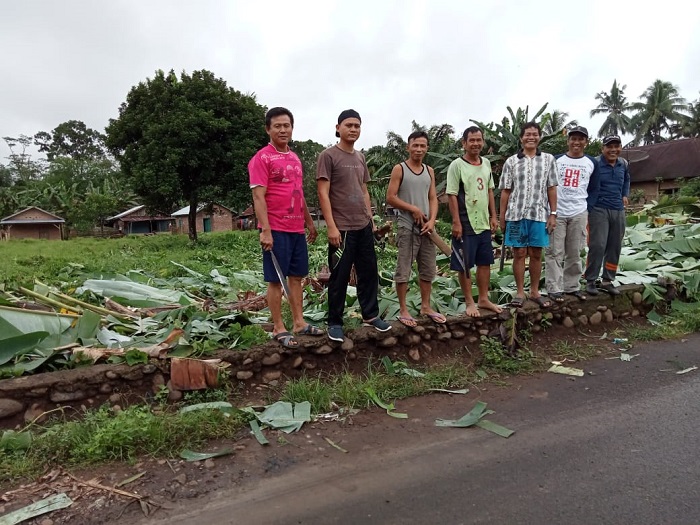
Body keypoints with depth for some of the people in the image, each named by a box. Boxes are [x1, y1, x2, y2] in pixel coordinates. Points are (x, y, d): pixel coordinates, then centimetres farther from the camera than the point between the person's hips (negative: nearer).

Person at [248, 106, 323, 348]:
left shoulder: (295, 158, 15)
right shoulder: (261, 158, -8)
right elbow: (258, 197, -14)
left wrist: (309, 223, 21)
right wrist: (265, 231, -21)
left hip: (297, 229, 8)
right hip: (275, 230, -7)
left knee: (296, 276, 13)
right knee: (276, 279, 0)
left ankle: (299, 323, 23)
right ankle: (279, 329, 11)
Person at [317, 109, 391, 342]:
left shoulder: (360, 158, 15)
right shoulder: (328, 156, -6)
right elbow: (323, 194, -11)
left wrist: (371, 219, 15)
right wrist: (331, 226, -17)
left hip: (364, 226, 7)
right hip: (342, 228, -7)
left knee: (369, 273, 12)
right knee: (339, 277, 1)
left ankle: (370, 315, 26)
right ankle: (334, 323, 14)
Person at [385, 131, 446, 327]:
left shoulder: (430, 171, 12)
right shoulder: (399, 169, -3)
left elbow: (433, 199, 9)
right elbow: (390, 198, -9)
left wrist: (432, 220, -7)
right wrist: (414, 209, -12)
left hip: (426, 227, 6)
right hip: (407, 227, -5)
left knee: (428, 270, 12)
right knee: (403, 270, -2)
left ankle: (426, 306, 25)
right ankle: (403, 310, 8)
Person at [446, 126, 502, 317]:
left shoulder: (486, 163, 10)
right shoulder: (457, 165, -9)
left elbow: (490, 191, 15)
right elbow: (452, 195, -13)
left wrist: (493, 217, 11)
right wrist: (456, 222, -17)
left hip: (484, 223, 7)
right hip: (465, 224, -6)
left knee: (485, 263, 13)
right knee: (465, 265, 3)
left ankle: (484, 299, 26)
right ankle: (470, 302, 15)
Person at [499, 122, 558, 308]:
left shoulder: (548, 159, 7)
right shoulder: (511, 161, 5)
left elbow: (551, 189, 7)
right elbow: (505, 191, 6)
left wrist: (553, 214, 2)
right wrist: (502, 217, 3)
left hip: (539, 214, 1)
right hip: (516, 214, -1)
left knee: (536, 254, 7)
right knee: (519, 253, 3)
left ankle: (535, 291, 20)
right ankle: (520, 292, 13)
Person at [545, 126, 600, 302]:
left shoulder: (592, 163, 10)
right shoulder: (556, 160, 5)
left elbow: (594, 189, 13)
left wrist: (588, 211, 4)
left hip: (579, 214, 2)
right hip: (556, 213, -2)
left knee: (574, 253, 8)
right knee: (555, 252, -4)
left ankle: (572, 286, 19)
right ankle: (554, 288, 1)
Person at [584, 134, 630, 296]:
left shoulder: (624, 164, 9)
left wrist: (625, 195, 17)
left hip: (618, 211, 7)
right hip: (599, 210, -6)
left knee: (615, 247, 9)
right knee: (597, 246, -10)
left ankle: (608, 281, 19)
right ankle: (590, 281, 2)